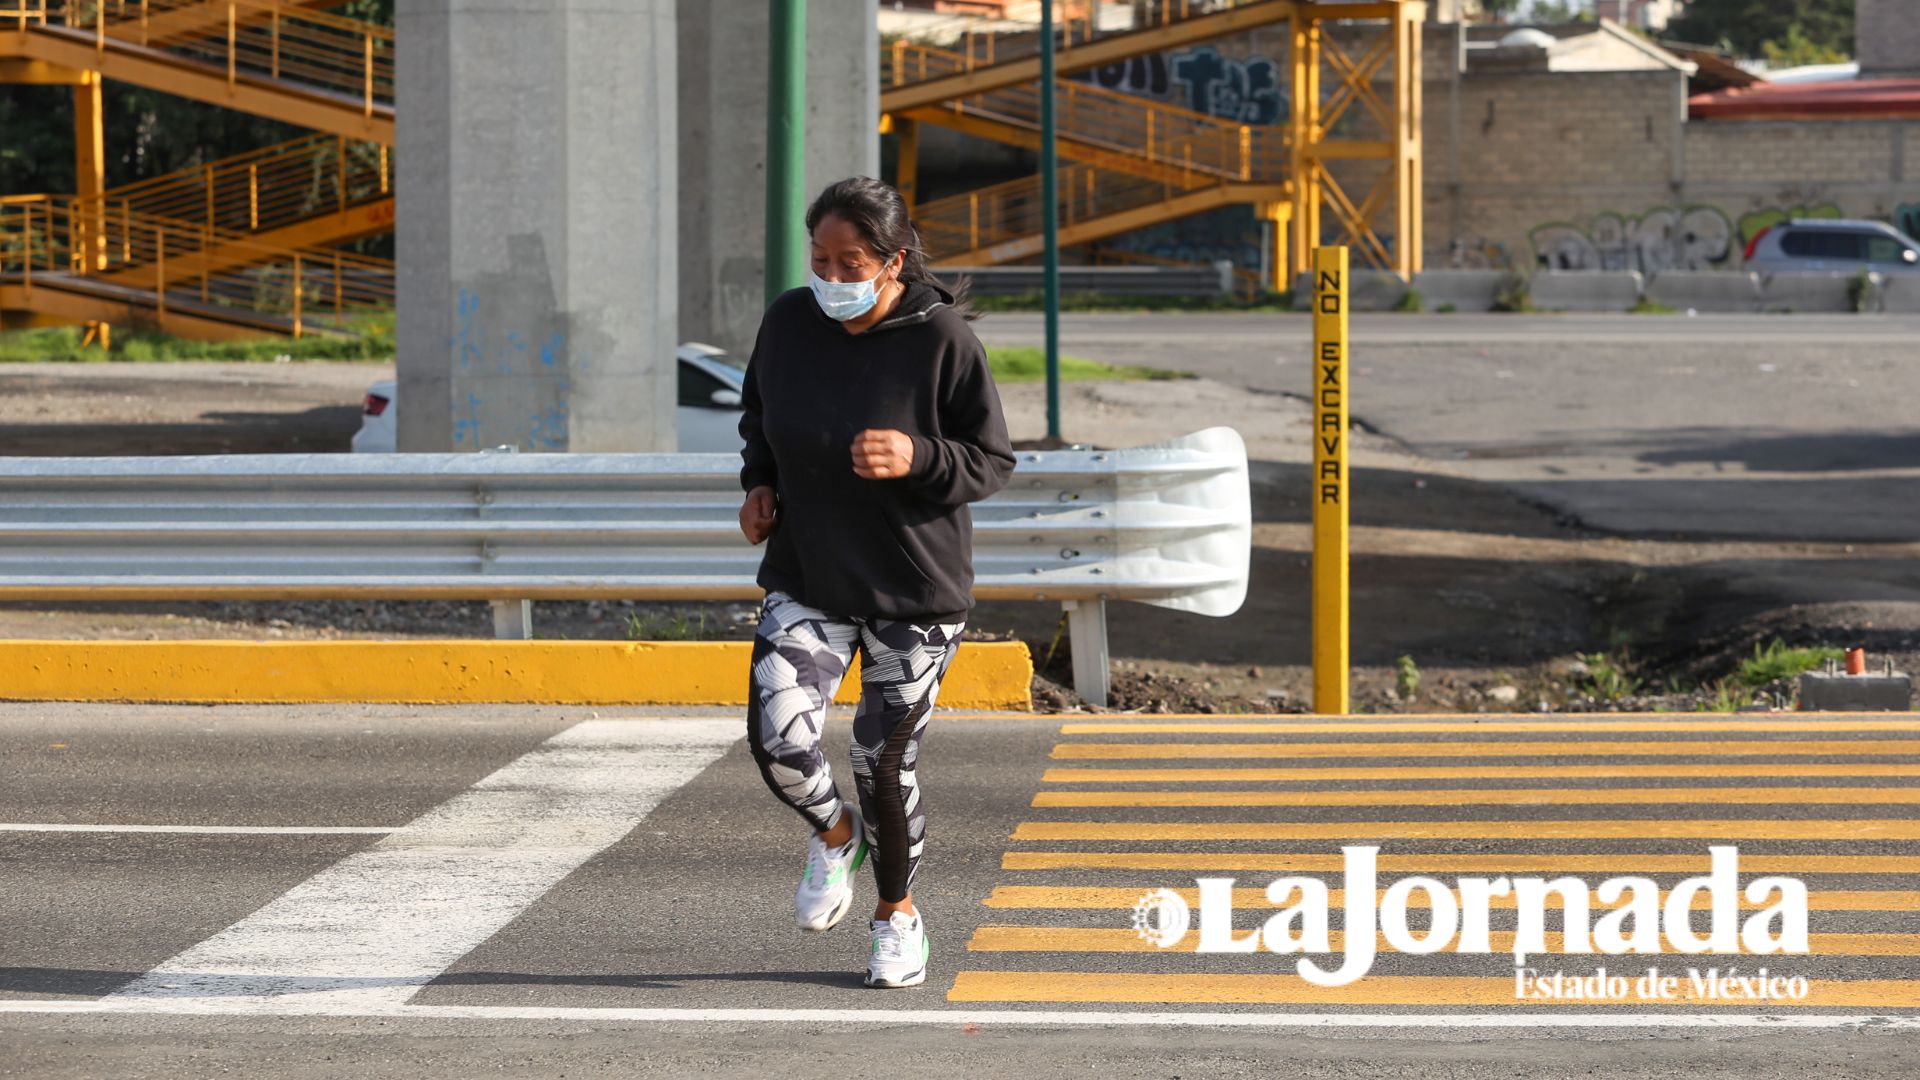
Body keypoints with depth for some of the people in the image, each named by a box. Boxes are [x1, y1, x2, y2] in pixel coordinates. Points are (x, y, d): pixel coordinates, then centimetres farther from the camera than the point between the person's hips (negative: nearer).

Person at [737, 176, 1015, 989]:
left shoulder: (942, 340, -15)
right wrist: (759, 483, 0)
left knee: (885, 761, 1)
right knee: (779, 739, -15)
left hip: (914, 592, -3)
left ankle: (897, 913, 28)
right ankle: (834, 835, 20)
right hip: (806, 579, 3)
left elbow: (992, 462, -8)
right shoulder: (789, 320, -4)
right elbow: (758, 411, 17)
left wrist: (916, 457, -26)